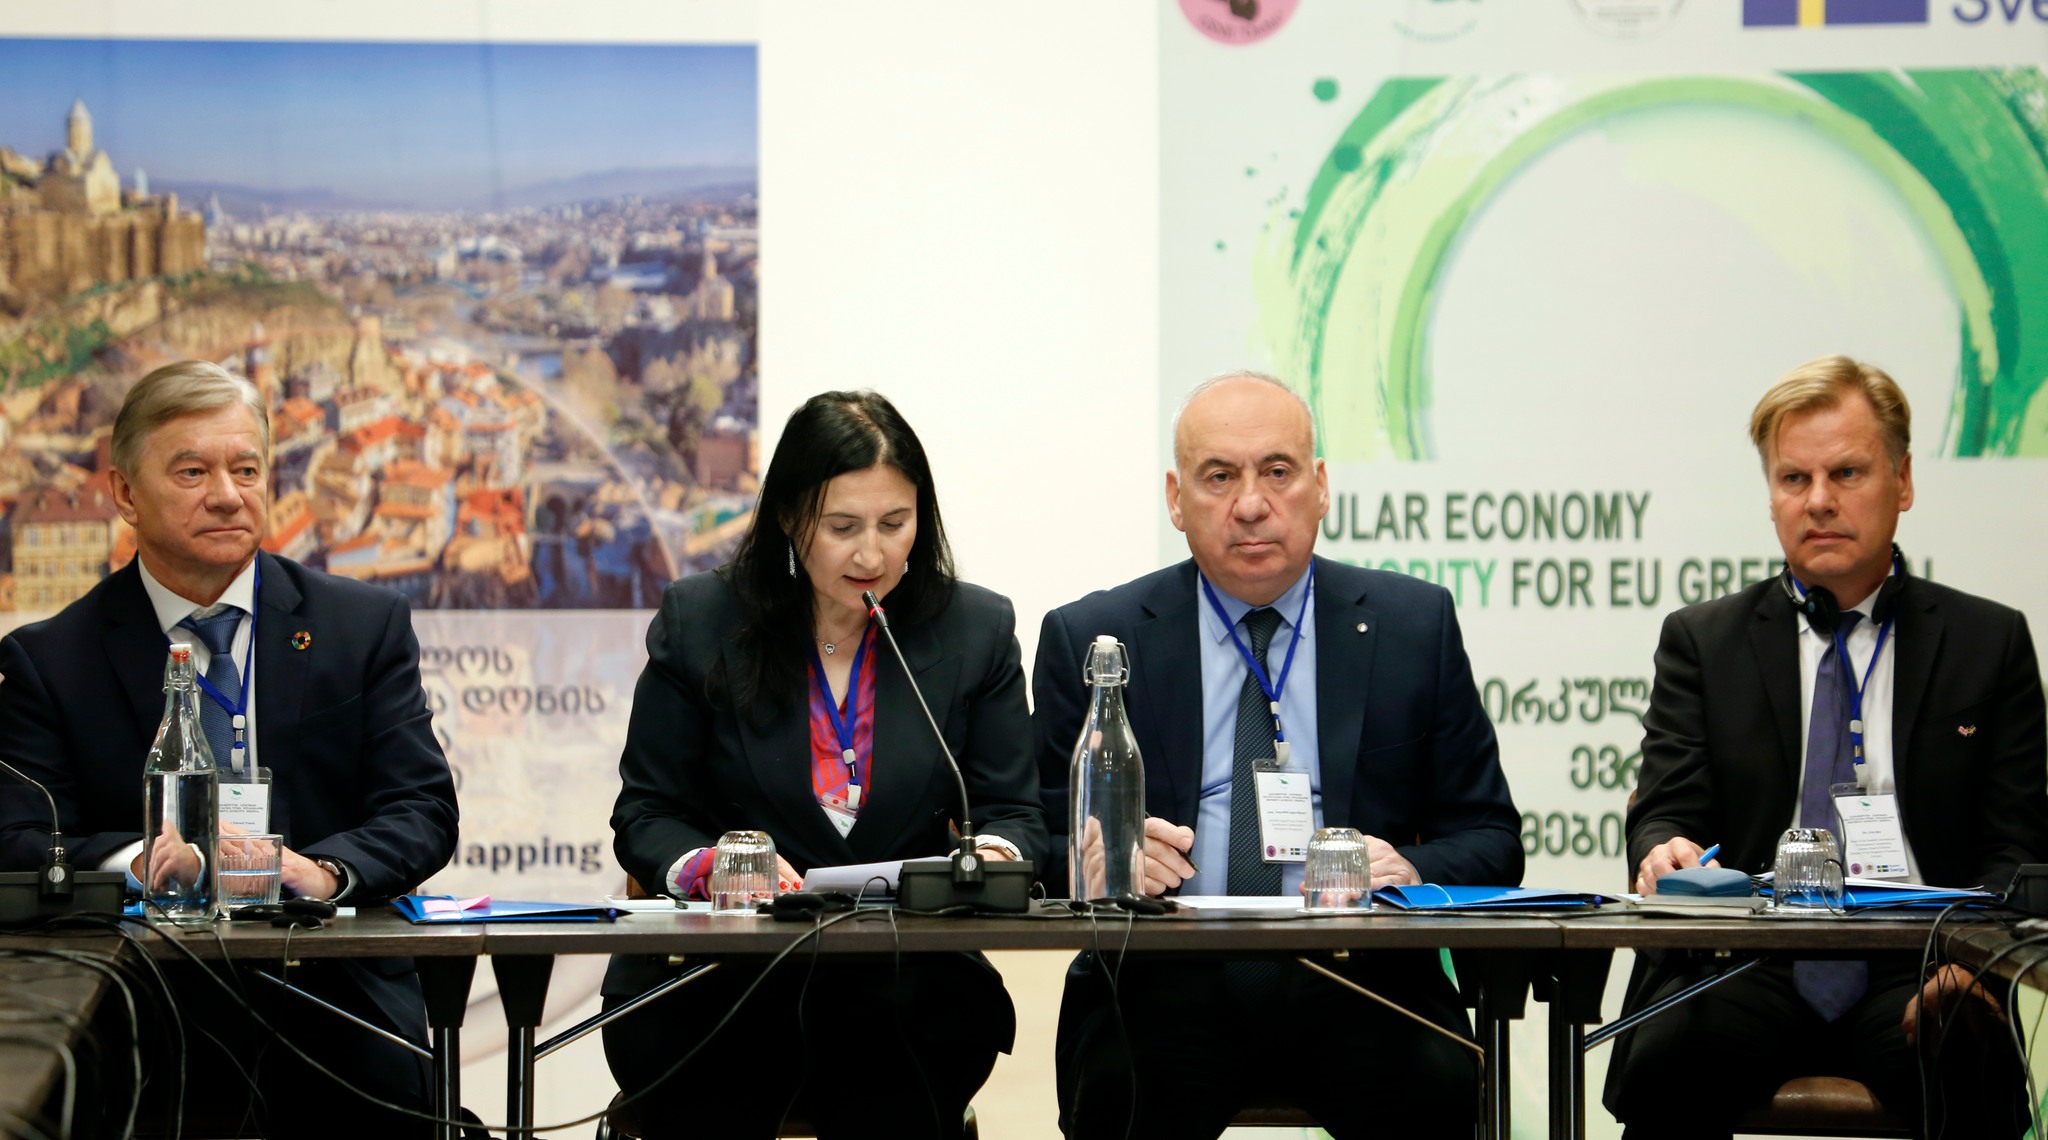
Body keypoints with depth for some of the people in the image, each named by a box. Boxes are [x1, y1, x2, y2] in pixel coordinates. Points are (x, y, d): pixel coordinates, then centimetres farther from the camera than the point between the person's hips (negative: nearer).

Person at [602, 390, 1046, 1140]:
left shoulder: (977, 631, 9)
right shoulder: (700, 623, 5)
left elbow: (1012, 813, 11)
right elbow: (645, 816, 6)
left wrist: (994, 855, -15)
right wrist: (710, 866, -17)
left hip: (905, 980, 1)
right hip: (721, 976, 0)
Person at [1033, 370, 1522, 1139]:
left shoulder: (1413, 627, 11)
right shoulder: (1090, 641, 9)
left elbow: (1488, 838, 10)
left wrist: (1411, 871, -13)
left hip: (1354, 986, 1)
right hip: (1165, 983, -1)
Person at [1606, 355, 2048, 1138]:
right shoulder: (1703, 641, 16)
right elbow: (1664, 813, 8)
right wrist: (1665, 852, -19)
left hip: (1912, 977, -1)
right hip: (1748, 972, 1)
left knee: (1963, 1073, -36)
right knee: (1665, 1061, -32)